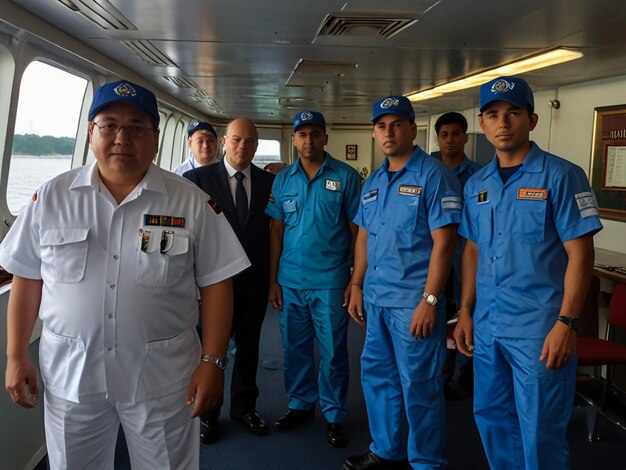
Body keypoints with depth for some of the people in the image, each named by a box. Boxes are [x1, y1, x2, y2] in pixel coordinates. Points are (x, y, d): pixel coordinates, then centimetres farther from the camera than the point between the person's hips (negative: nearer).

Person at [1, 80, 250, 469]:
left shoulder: (191, 202, -6)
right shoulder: (52, 197, 0)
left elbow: (216, 283, -5)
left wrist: (213, 361, -9)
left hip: (162, 377, -1)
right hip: (70, 375, 2)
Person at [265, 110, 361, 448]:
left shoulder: (345, 176, -2)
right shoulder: (282, 179, 7)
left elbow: (358, 230, -2)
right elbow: (276, 231, 8)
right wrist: (273, 280, 4)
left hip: (330, 281, -3)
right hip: (290, 282, 3)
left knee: (333, 352, 6)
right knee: (295, 348, 13)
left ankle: (334, 415, 22)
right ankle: (301, 404, 31)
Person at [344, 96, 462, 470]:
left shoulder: (433, 175, -10)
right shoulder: (373, 182, 13)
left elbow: (443, 242, -15)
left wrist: (429, 300, -19)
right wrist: (357, 287, 13)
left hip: (413, 299, -7)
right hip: (375, 298, 8)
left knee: (419, 385, 3)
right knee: (377, 375, 17)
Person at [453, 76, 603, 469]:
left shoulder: (561, 176, -8)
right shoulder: (477, 184, 9)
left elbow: (580, 253, -12)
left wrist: (566, 323, -17)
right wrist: (466, 312, 10)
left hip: (539, 328, -6)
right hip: (487, 325, 6)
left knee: (540, 431, 5)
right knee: (492, 417, 18)